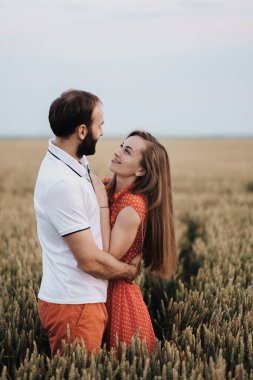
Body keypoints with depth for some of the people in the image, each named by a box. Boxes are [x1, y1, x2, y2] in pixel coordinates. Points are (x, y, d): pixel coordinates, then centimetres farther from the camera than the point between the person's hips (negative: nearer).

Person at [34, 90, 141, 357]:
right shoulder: (62, 183, -25)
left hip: (80, 298, 9)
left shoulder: (73, 163, 6)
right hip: (74, 305, -9)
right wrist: (129, 271, -3)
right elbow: (90, 260, -21)